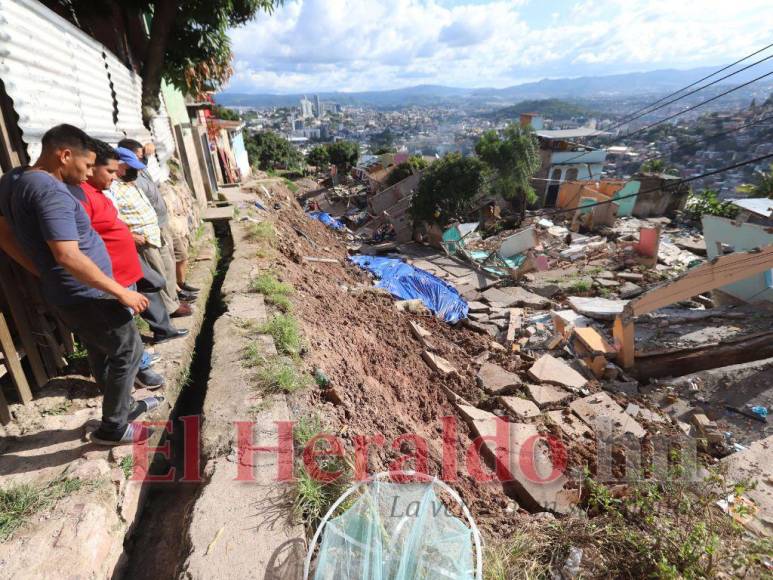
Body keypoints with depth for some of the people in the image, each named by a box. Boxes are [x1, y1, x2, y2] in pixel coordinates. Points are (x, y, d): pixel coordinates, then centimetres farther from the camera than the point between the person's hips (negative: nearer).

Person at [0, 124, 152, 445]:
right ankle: (112, 428, 16)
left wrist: (44, 272, 19)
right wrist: (121, 293, -25)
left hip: (63, 293, 9)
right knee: (128, 352, 5)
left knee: (101, 352, 22)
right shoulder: (50, 192, -24)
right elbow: (68, 256, -31)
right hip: (86, 295, -9)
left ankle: (121, 405, 40)